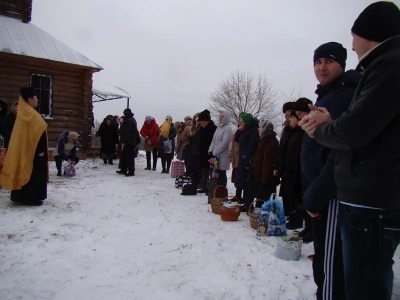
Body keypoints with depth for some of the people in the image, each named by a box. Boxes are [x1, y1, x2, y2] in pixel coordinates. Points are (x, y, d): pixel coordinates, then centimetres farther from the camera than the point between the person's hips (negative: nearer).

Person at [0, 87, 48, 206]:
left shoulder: (22, 114, 13)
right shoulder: (33, 116, -16)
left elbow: (22, 135, 18)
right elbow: (39, 134, -22)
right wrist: (41, 150, -20)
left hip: (22, 151, 9)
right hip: (33, 151, -9)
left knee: (24, 173, 13)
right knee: (34, 174, -2)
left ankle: (20, 196, 19)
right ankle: (32, 198, 1)